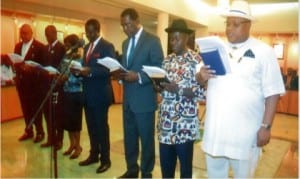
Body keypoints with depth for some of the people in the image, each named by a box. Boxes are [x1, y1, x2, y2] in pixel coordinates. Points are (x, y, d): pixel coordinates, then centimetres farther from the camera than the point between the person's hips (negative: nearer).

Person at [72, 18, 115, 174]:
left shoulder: (107, 46, -8)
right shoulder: (87, 47, 16)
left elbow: (110, 69, -17)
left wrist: (91, 71, -27)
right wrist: (79, 71, -2)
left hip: (100, 94, -7)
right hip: (87, 93, 7)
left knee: (101, 127, 2)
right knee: (91, 127, 15)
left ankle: (105, 159, 15)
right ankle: (94, 155, 29)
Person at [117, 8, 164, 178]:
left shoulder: (152, 40, -6)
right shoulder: (126, 43, 15)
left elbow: (160, 69, -11)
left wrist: (138, 76, -23)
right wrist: (120, 74, -3)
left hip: (144, 99, -7)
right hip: (128, 98, 7)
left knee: (146, 138, 6)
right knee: (129, 138, 15)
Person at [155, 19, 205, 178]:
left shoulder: (196, 60, -8)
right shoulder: (167, 60, 12)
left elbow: (203, 91, -14)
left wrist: (178, 89, -22)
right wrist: (158, 85, -5)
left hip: (185, 123, -6)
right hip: (165, 120, 6)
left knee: (185, 165, 10)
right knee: (165, 165, 14)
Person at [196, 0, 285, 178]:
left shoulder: (264, 51, -5)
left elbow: (272, 93, -7)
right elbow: (201, 79, 14)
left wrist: (266, 126, -12)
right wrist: (201, 76, -10)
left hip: (245, 131, -4)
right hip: (214, 128, 5)